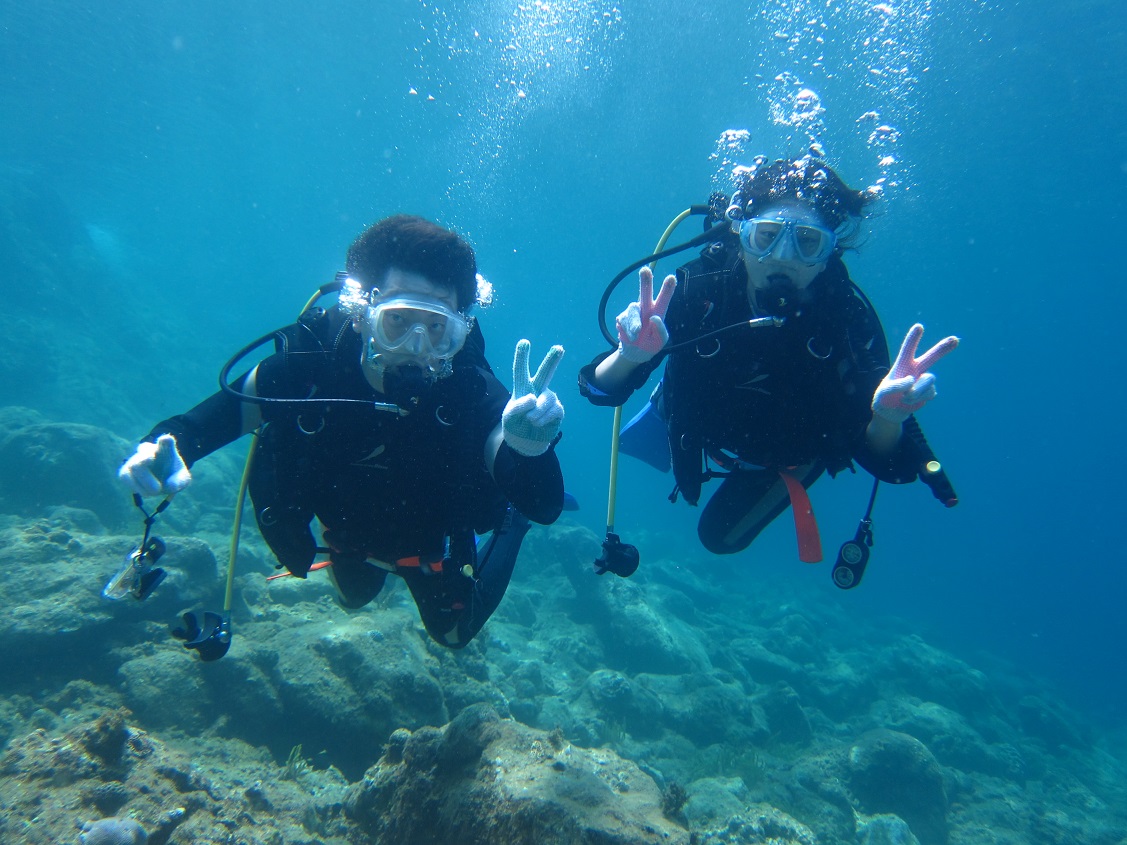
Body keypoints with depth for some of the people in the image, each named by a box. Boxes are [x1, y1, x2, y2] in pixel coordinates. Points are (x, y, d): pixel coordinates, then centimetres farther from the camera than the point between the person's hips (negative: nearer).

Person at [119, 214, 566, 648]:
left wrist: (526, 447, -67)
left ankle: (509, 520, 44)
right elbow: (222, 412, -20)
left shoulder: (469, 391, -41)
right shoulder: (305, 365, -36)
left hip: (432, 541, -2)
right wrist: (164, 447, -43)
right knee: (354, 598, 36)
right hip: (349, 530, 3)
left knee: (454, 633, 28)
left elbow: (545, 508, -44)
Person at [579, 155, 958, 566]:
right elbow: (598, 389, -39)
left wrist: (888, 418, -58)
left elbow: (885, 462, -35)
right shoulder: (698, 288, -37)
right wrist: (629, 356, -62)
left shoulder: (849, 316, -36)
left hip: (788, 452, 0)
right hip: (698, 430, 1)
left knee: (721, 535, 19)